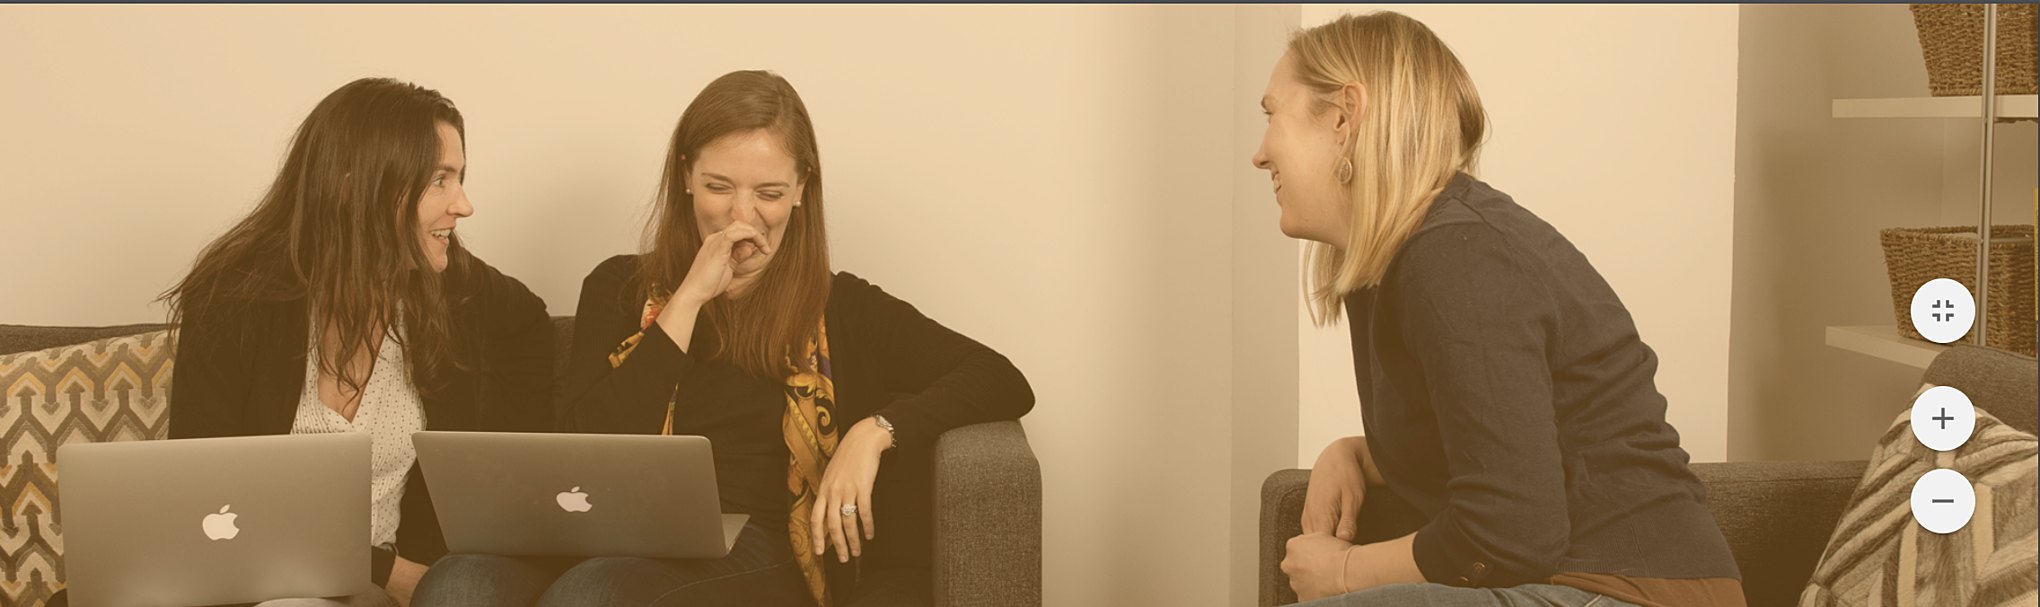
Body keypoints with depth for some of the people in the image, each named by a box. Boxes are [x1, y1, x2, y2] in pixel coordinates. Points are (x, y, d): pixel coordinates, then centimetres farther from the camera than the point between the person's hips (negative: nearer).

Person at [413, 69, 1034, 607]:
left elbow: (1004, 383, 8)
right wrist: (690, 298, 1)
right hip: (624, 545, 2)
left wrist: (875, 431, -9)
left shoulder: (838, 311, 15)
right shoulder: (621, 289, 19)